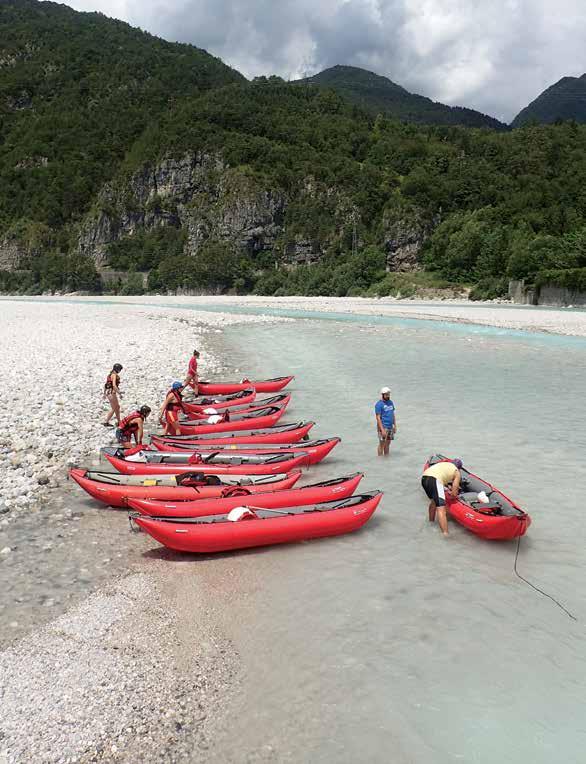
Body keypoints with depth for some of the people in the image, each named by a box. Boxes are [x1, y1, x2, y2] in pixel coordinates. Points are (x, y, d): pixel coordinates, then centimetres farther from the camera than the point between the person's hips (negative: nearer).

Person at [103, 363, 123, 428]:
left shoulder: (110, 374, 14)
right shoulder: (114, 375, -15)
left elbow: (105, 384, 19)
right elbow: (114, 385, -26)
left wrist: (104, 393, 26)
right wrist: (119, 393, -24)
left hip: (108, 393, 9)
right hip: (112, 393, -9)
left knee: (117, 407, 16)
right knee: (113, 409, 1)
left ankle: (118, 422, 22)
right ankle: (106, 422, 4)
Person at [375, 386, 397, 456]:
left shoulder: (390, 402, 11)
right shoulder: (379, 404, -11)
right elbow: (378, 418, -14)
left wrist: (395, 425, 12)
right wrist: (382, 430, -19)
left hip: (390, 427, 7)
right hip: (383, 427, -7)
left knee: (388, 443, 12)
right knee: (382, 444, -1)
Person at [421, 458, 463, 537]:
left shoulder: (444, 463, 36)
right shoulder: (457, 472, 19)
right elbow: (454, 493, 14)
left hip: (424, 478, 7)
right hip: (434, 480, -7)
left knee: (433, 500, 32)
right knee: (441, 508, -12)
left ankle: (431, 522, 45)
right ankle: (445, 534, -21)